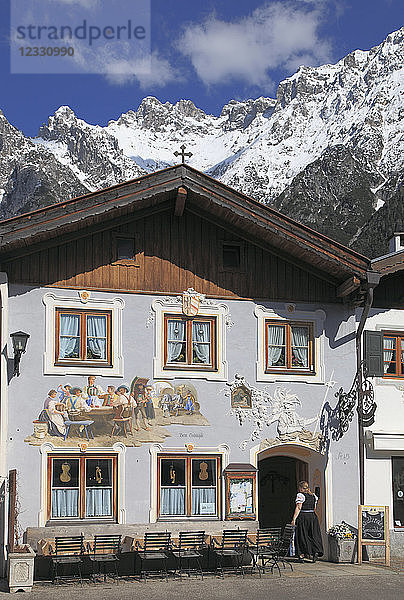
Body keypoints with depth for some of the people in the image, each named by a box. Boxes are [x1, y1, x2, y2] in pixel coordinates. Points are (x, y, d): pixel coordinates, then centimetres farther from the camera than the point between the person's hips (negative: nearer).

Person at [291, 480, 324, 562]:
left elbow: (298, 508, -15)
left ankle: (301, 556, 3)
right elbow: (314, 508, 15)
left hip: (302, 517, -5)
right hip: (312, 516, 6)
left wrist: (294, 519, -14)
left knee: (301, 536, 2)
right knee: (313, 535, 9)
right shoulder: (313, 496, 11)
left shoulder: (300, 495, -9)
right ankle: (316, 551, -8)